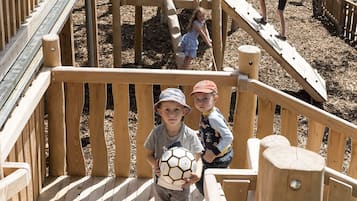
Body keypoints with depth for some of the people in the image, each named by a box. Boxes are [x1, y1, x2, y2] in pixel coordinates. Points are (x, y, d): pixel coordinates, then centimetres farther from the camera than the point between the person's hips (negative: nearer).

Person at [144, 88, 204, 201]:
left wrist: (197, 174, -29)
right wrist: (154, 164, -24)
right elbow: (149, 154, -2)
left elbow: (197, 159, -9)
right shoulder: (156, 132, -16)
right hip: (160, 184, 1)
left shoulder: (190, 135, -18)